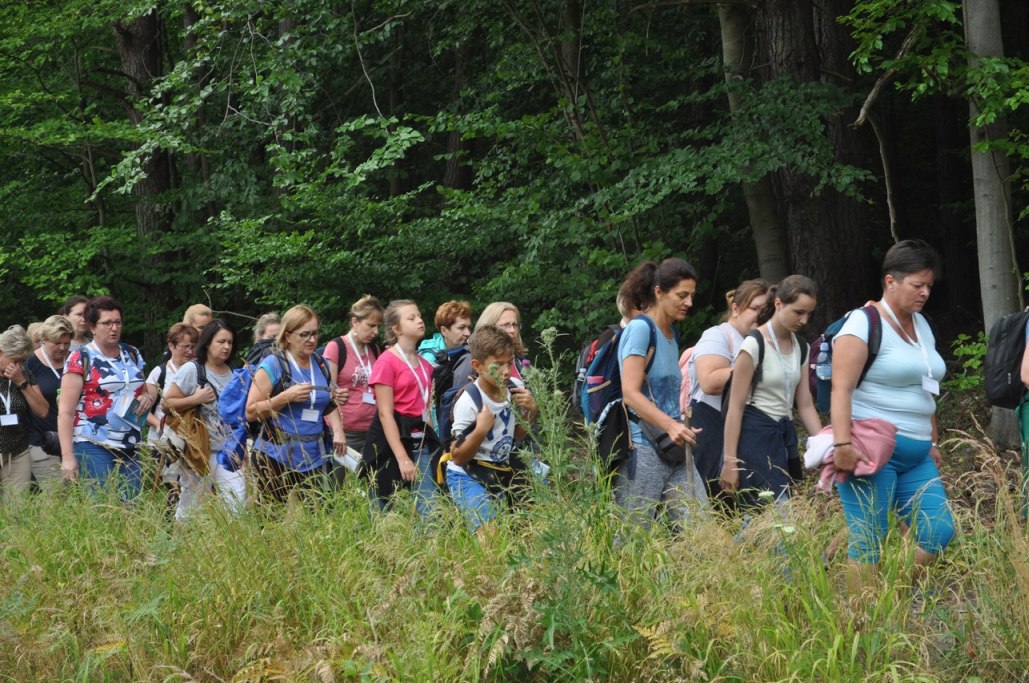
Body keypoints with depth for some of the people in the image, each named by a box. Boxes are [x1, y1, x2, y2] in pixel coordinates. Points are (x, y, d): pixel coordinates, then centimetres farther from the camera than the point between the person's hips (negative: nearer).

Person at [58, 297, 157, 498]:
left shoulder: (132, 355, 14)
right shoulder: (80, 359, -3)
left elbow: (148, 388, 30)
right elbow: (65, 411, -8)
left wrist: (149, 396, 4)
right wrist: (67, 457, -16)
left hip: (129, 448, 6)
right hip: (93, 447, -5)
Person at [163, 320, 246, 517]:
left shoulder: (233, 373, 11)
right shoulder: (192, 370, -5)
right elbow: (168, 403, -7)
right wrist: (195, 399, -17)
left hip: (228, 449, 4)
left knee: (238, 501, -7)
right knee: (191, 504, 2)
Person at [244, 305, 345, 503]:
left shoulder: (321, 364, 12)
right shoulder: (273, 365, -5)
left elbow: (329, 404, 24)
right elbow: (251, 412, -7)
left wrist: (338, 430, 5)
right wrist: (286, 397, -18)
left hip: (313, 459, 5)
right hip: (277, 459, -5)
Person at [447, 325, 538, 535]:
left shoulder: (516, 389, -3)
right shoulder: (468, 402, -20)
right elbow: (458, 457, -15)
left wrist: (530, 411, -4)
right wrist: (481, 430, -30)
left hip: (501, 476, 6)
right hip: (467, 477, -6)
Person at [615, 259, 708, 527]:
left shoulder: (670, 333, 17)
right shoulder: (640, 328, -9)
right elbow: (630, 393, -18)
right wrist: (670, 425, -29)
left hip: (674, 451, 8)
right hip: (642, 450, -8)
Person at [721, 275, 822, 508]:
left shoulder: (801, 348, 11)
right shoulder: (754, 345, -11)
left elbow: (805, 405, 13)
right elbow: (735, 406, -11)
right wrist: (730, 461, -14)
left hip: (785, 435, 8)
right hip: (755, 436, -7)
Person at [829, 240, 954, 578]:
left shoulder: (921, 325, 17)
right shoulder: (864, 324, -8)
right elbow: (841, 389, -16)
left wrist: (933, 442, 23)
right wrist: (843, 444, -26)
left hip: (916, 457, 8)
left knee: (939, 533, -4)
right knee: (869, 545, -8)